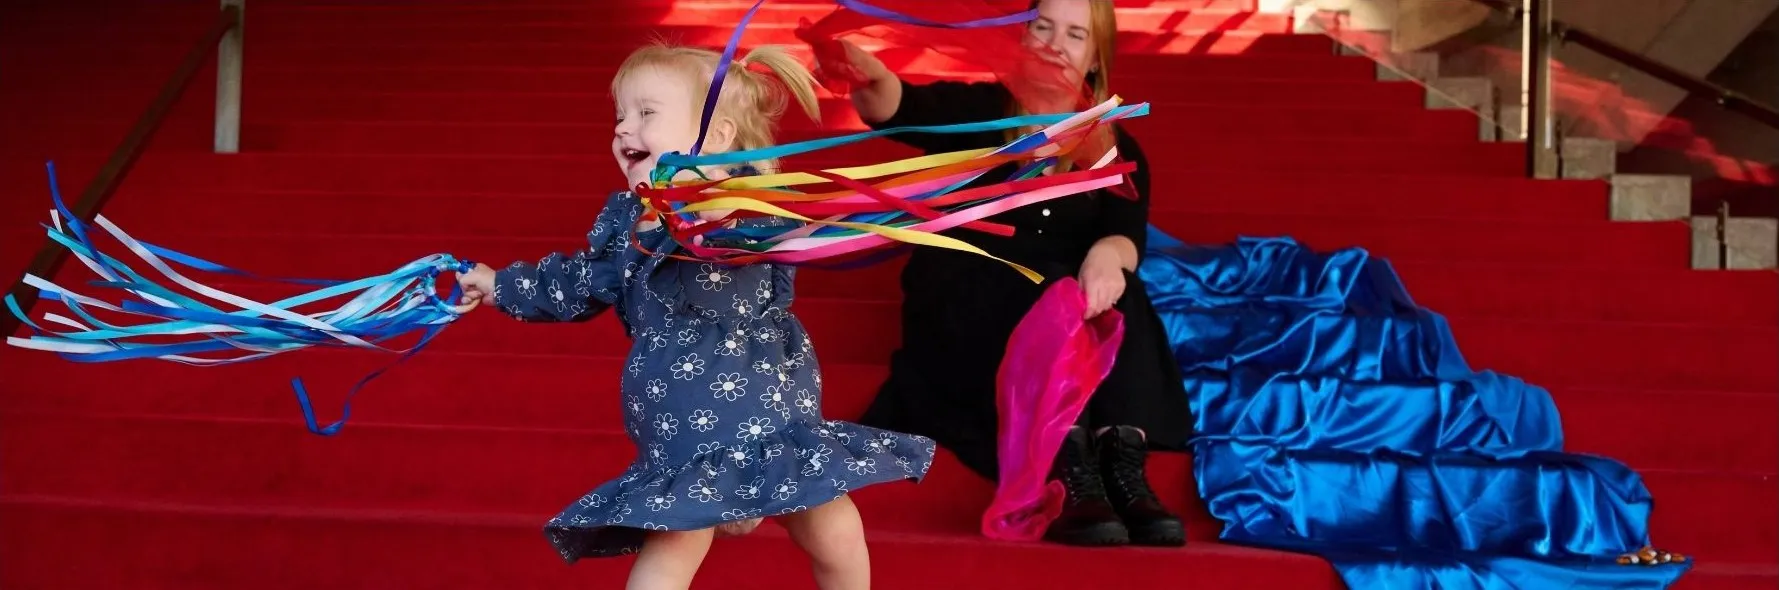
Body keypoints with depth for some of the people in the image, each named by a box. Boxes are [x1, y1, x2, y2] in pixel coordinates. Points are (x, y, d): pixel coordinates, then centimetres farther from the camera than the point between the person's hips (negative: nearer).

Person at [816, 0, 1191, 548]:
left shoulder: (1117, 149, 13)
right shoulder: (976, 110, 8)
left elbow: (1128, 234, -6)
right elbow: (901, 109, -13)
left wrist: (1107, 254, -32)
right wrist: (867, 76, -38)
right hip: (964, 312, -2)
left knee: (1116, 290, -29)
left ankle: (1125, 467, -43)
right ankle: (1070, 476, -46)